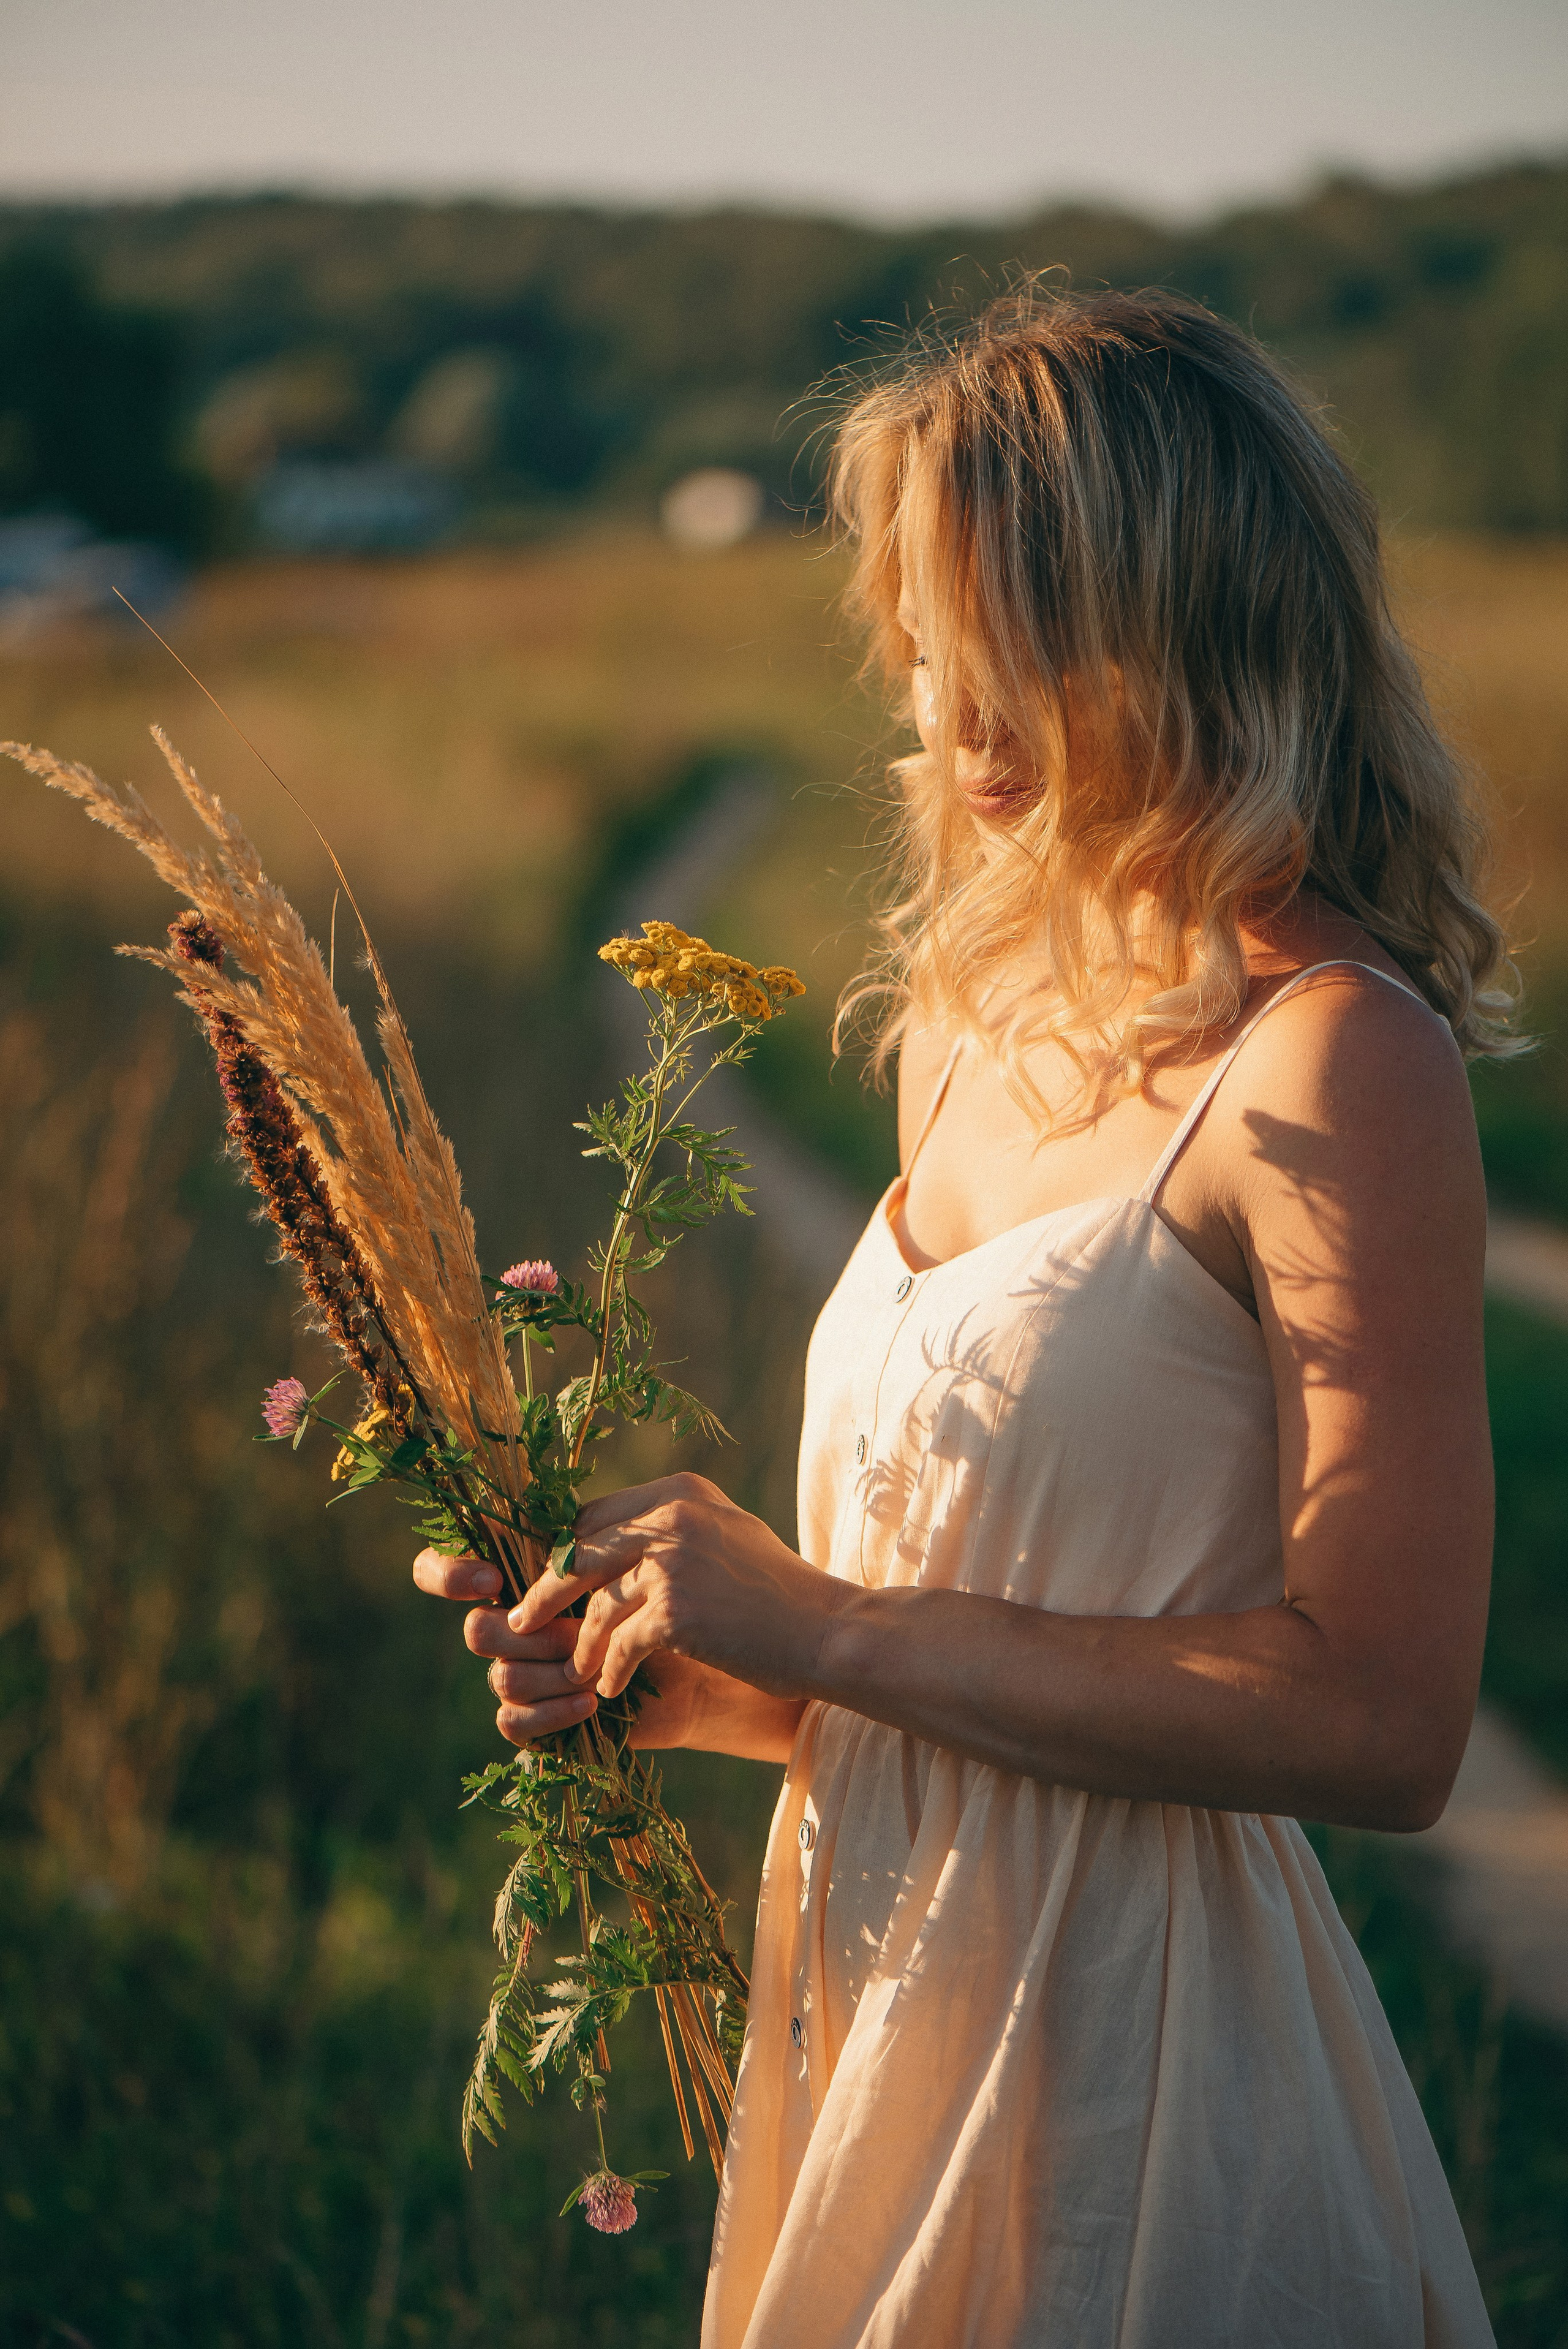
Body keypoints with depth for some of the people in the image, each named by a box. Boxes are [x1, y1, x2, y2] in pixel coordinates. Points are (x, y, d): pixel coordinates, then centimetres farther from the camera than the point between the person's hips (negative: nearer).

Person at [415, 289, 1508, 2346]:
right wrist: (681, 1682, -1)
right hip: (889, 2002, 7)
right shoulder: (978, 1020, 6)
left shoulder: (1333, 1062, -18)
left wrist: (829, 1630, -19)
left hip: (1133, 2093, -7)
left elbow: (1382, 1717, -22)